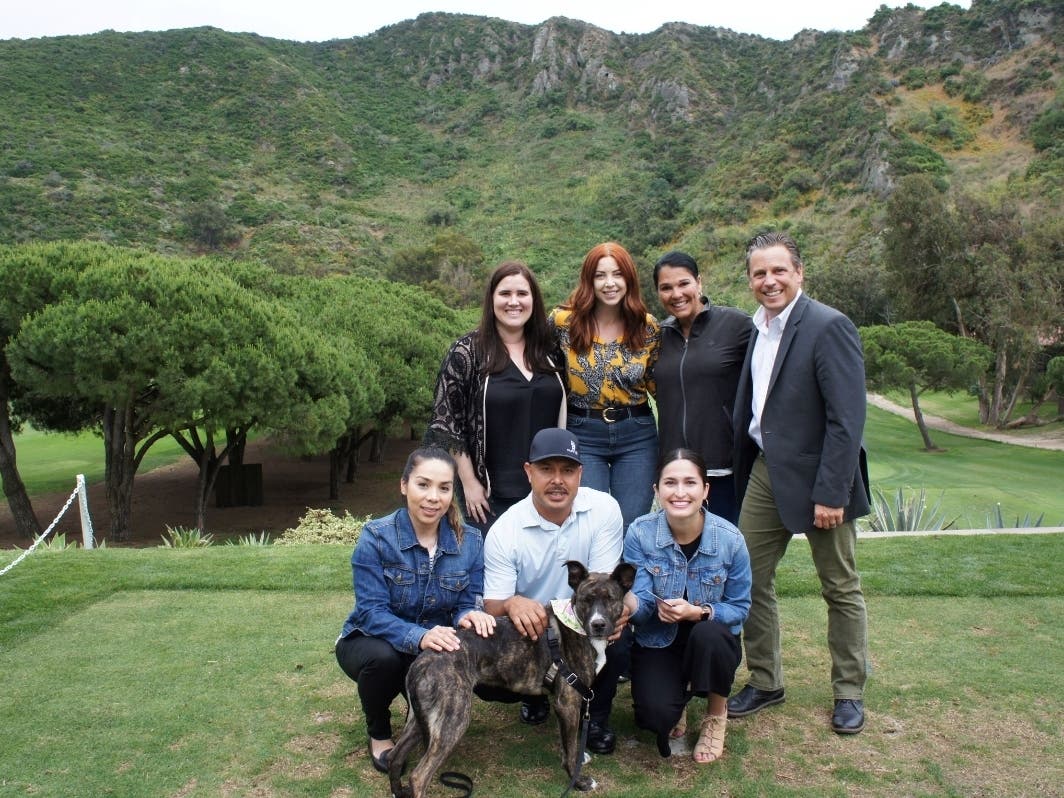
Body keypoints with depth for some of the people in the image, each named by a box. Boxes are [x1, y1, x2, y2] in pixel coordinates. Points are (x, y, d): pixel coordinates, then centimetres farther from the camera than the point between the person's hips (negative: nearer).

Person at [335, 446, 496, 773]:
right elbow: (372, 612, -26)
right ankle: (378, 733, -1)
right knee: (383, 657, -36)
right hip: (371, 642, -2)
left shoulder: (470, 541, -9)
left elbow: (467, 604, -9)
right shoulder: (376, 537, -20)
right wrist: (419, 637, -44)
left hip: (434, 647, 2)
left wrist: (470, 616, -35)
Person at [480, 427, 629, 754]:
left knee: (619, 640, -32)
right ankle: (536, 692, 15)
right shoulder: (504, 531, -17)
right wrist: (511, 604, -45)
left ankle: (596, 713, 2)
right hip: (531, 633, 1)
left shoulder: (604, 509, -16)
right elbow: (492, 608, -19)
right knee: (485, 678, -25)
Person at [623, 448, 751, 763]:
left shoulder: (730, 539, -17)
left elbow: (740, 607, -8)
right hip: (657, 642, 0)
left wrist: (699, 612, -27)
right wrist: (630, 602, -43)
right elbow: (641, 604, -18)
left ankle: (716, 715, -3)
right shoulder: (640, 533, -17)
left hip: (711, 641, 1)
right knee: (655, 715, -26)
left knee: (708, 634, -35)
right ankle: (676, 703, 16)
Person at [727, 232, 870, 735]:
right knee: (750, 579, 9)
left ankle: (849, 692, 26)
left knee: (840, 589, 10)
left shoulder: (829, 327, -14)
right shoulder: (757, 329, 9)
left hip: (817, 475, -7)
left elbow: (847, 419, -19)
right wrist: (741, 474, 6)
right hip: (765, 472, 7)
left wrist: (830, 493, -21)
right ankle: (764, 682, 25)